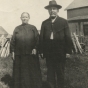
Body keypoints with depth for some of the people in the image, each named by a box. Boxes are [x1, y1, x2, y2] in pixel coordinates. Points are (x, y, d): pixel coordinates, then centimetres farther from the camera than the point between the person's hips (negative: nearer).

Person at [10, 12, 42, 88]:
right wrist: (12, 51, 2)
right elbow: (13, 41, 9)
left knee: (32, 71, 5)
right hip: (19, 54, 1)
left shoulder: (33, 28, 6)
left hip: (31, 53, -1)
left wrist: (35, 48, -13)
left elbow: (37, 39, 0)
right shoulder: (17, 28, 9)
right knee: (20, 71, 8)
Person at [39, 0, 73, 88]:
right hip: (48, 53, 2)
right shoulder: (44, 23, 8)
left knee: (60, 73, 8)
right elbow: (41, 38, 5)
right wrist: (41, 51, 0)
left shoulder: (64, 22, 3)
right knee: (50, 73, 10)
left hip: (60, 52, -2)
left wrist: (68, 51, -6)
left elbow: (68, 37, -1)